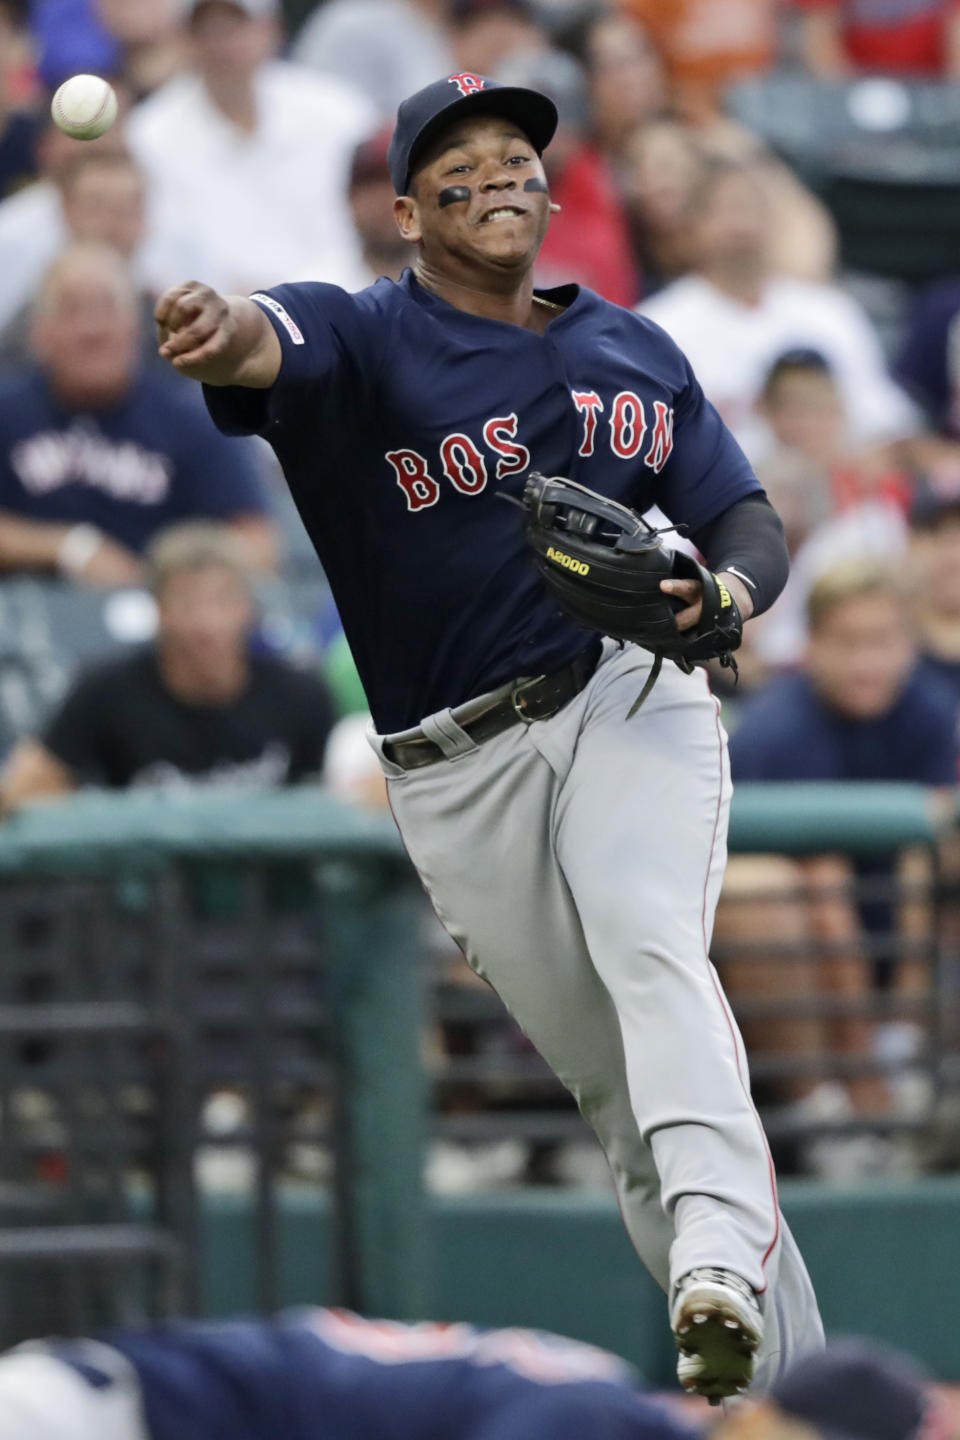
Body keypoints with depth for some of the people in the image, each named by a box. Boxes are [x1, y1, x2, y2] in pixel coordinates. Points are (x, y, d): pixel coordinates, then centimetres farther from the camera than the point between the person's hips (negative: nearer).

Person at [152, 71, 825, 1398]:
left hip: (632, 703, 0)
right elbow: (274, 344, -25)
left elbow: (746, 519, 14)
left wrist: (730, 589, -11)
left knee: (648, 945, -29)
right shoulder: (364, 340, -2)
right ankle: (783, 1365, 17)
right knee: (615, 1087, 4)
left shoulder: (634, 352, 12)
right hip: (458, 767, 0)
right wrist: (217, 331, -51)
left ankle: (724, 1267, -45)